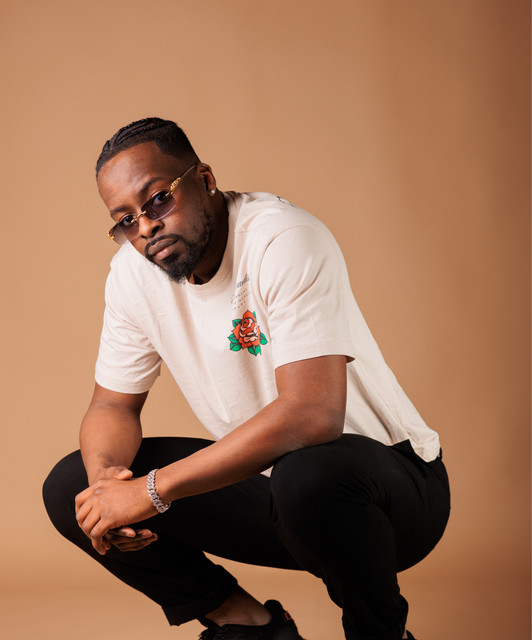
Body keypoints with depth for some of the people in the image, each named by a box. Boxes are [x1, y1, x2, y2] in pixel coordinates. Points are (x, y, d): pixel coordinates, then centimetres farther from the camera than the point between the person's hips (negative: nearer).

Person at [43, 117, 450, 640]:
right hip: (268, 478, 6)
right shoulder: (133, 272, -2)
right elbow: (113, 405, 6)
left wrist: (152, 490, -32)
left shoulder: (283, 241, -24)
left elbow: (314, 413, -34)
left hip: (393, 482, -6)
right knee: (71, 486, -6)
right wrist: (104, 477, -20)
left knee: (309, 474, -41)